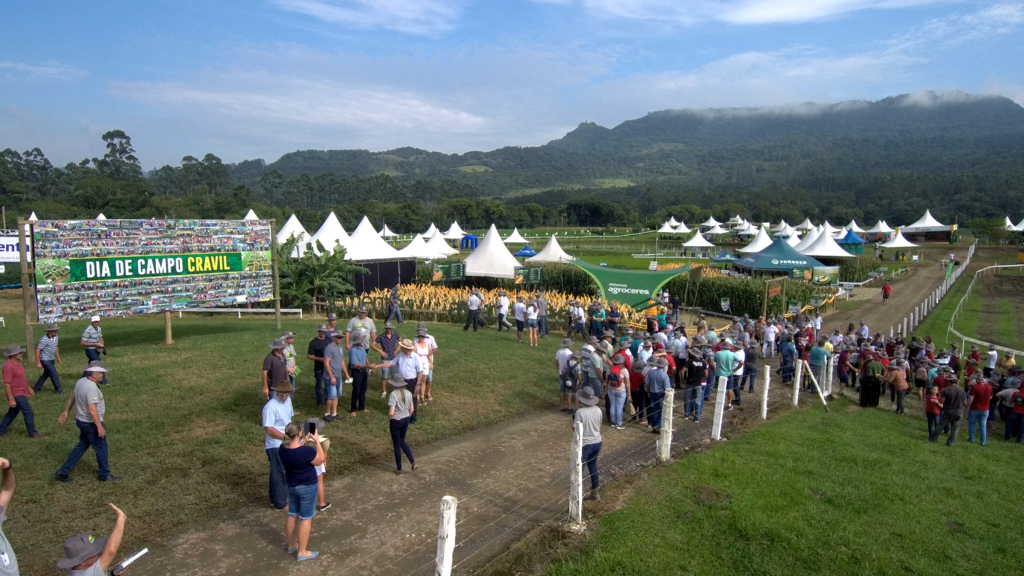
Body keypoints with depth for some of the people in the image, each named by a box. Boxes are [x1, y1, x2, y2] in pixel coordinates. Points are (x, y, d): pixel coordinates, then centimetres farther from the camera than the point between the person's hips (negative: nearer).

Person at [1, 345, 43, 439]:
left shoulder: (18, 362, 6)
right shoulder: (8, 366, -24)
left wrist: (28, 388, 23)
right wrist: (11, 399, -23)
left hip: (21, 393, 10)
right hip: (16, 395, -10)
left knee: (13, 412, 21)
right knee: (29, 413, -5)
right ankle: (33, 433, 5)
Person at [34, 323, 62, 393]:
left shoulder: (55, 337, 2)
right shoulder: (44, 339, -22)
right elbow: (38, 350, -19)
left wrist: (58, 358, 20)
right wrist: (38, 363, -19)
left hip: (51, 360, 9)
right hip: (45, 360, -9)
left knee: (46, 374, 19)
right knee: (54, 375, -7)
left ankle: (36, 388, 33)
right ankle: (58, 390, 3)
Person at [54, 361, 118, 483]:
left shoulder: (81, 381, 1)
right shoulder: (91, 387, -28)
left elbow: (72, 398, 16)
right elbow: (92, 410, -30)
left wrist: (66, 411, 29)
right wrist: (100, 427, -26)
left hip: (81, 420, 9)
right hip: (91, 423, -9)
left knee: (81, 446, 22)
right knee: (101, 449, 7)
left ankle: (63, 472, 24)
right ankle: (104, 475, 21)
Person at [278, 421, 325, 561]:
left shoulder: (283, 448, -9)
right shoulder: (307, 451, -31)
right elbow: (321, 460, -12)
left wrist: (305, 439, 11)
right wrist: (317, 441, -10)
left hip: (291, 485, 7)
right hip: (307, 487, -7)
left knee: (292, 515, 21)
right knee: (305, 519, 7)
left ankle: (291, 545, 37)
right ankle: (302, 552, 16)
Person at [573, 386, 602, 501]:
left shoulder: (580, 412, -21)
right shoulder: (598, 410, -3)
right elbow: (599, 427, 9)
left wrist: (573, 419, -1)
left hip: (585, 445, -6)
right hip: (597, 443, 6)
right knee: (593, 466, 22)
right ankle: (595, 492, 32)